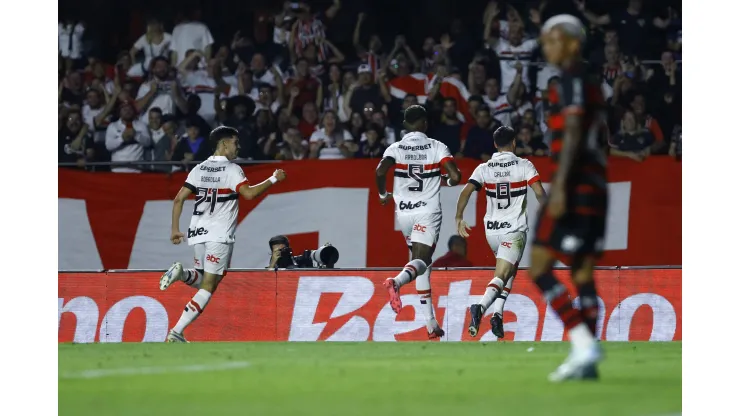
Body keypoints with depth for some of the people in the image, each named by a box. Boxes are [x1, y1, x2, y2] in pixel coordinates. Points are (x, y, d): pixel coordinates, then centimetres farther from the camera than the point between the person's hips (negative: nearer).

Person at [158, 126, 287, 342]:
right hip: (219, 235, -6)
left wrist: (175, 230, 13)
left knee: (202, 280, 23)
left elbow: (179, 199, 8)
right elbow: (249, 193, -21)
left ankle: (181, 274, -10)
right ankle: (176, 333, -13)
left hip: (198, 233, 6)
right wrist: (273, 179, -9)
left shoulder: (199, 169, 12)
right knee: (208, 287, -3)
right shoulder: (231, 169, -6)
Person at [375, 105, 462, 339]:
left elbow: (380, 172, -14)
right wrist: (448, 181, 15)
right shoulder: (437, 147, 0)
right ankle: (396, 282, -46)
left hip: (404, 212, 3)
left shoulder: (395, 148, 3)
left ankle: (431, 324, 13)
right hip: (428, 211, -3)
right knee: (421, 260, -11)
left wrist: (383, 195, 5)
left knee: (421, 261, 15)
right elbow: (456, 176, -9)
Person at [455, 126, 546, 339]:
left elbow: (466, 192, -5)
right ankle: (480, 307, -35)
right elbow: (539, 193, -11)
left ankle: (498, 313, 8)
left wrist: (458, 218, 4)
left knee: (510, 269, 24)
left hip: (492, 230, 4)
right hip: (514, 230, -4)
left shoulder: (484, 168, 4)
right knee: (501, 276, -8)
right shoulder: (524, 165, -3)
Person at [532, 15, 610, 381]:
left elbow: (573, 133, -19)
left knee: (539, 268, -7)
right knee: (582, 274, 7)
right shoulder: (592, 82, 19)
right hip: (596, 186, 9)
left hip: (574, 186, -9)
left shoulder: (573, 81, -9)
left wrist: (559, 187, -25)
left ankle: (584, 345, -16)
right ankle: (586, 361, 2)